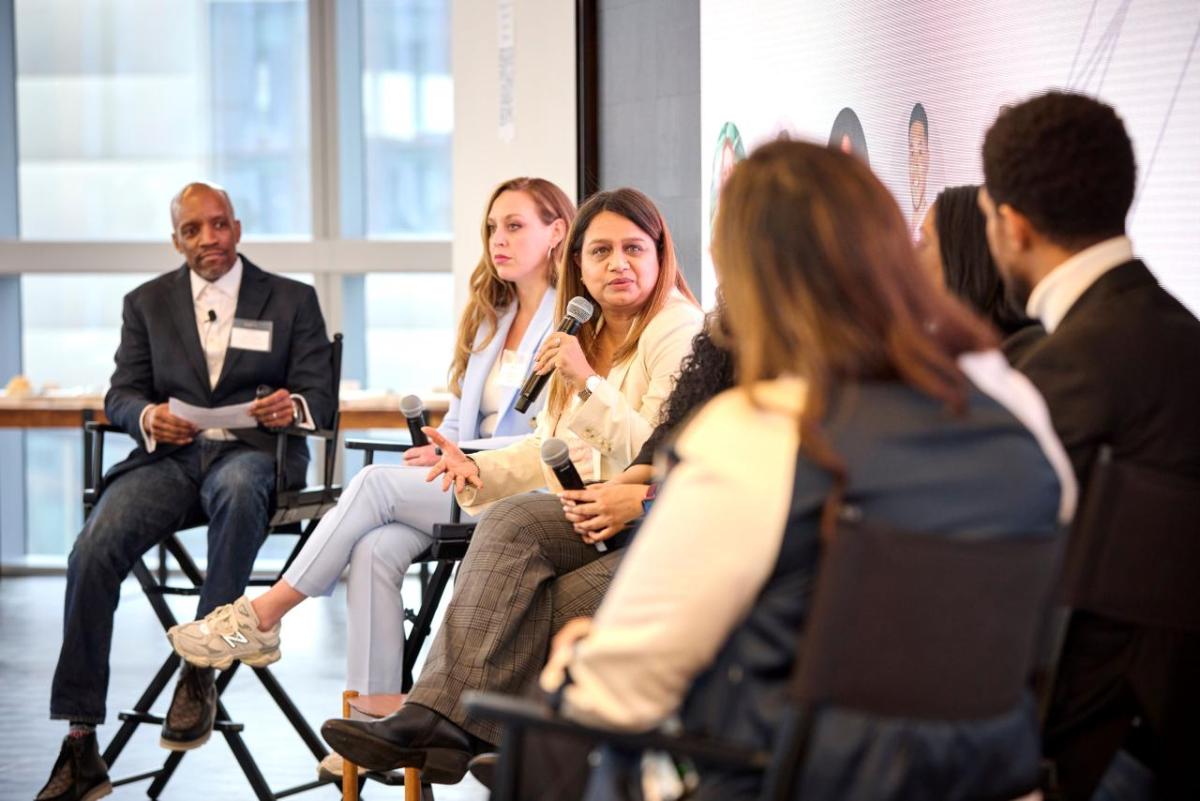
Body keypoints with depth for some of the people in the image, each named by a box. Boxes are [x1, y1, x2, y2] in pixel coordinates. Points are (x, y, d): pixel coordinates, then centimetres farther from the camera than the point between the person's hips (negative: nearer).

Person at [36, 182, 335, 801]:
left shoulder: (292, 300, 13)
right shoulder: (148, 303, 19)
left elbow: (319, 398, 6)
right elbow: (120, 395, 11)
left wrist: (293, 407, -20)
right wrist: (148, 416, -14)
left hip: (252, 451, -2)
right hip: (168, 456, 2)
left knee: (237, 487, -41)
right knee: (94, 549, -26)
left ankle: (200, 671, -33)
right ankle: (80, 745, -24)